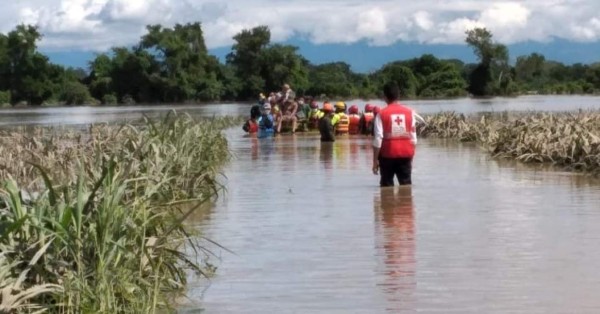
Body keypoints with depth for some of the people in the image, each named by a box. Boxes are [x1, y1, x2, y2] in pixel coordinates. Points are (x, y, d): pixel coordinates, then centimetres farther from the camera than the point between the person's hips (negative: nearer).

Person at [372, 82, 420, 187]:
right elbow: (413, 137, 4)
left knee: (387, 186, 6)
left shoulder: (382, 114, -7)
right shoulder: (409, 112, 1)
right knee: (406, 185, 7)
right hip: (406, 154, 2)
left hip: (388, 154, -2)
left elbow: (378, 139, -10)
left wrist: (375, 160, -4)